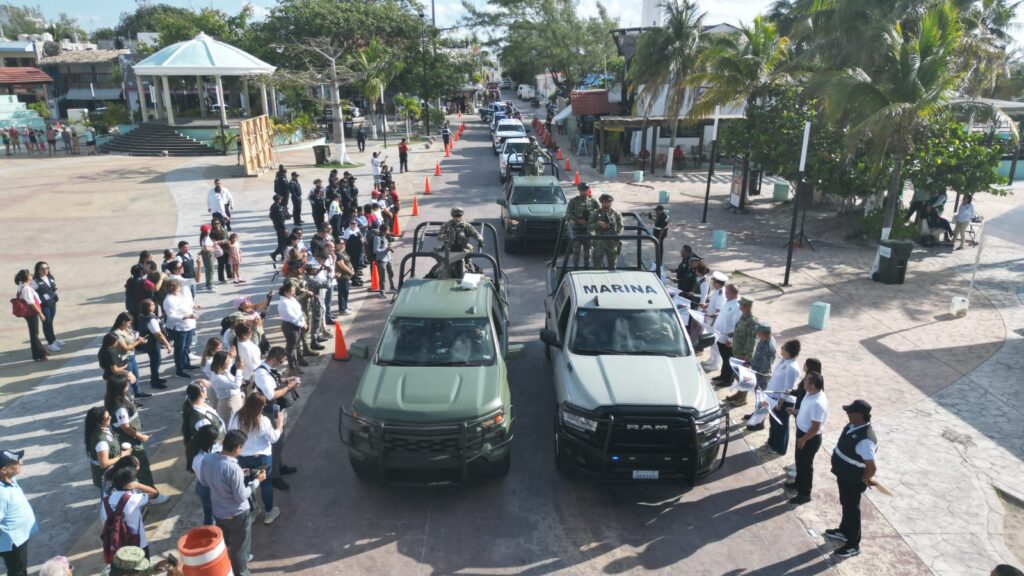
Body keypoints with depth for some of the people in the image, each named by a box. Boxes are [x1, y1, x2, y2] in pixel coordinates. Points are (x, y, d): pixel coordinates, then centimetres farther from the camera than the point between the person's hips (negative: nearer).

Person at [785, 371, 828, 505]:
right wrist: (796, 411, 4)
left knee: (805, 465, 8)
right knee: (799, 461, 26)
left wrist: (803, 439, -17)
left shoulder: (818, 403, -34)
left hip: (811, 438, -9)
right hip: (802, 432, 9)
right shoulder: (811, 394, -5)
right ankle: (798, 483, 46)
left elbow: (815, 428, -27)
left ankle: (804, 494, 25)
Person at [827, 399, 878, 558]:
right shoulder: (853, 426, -6)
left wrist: (863, 480, -14)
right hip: (844, 475, 9)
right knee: (845, 505, 27)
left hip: (853, 481, -9)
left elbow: (872, 468, -33)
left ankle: (853, 545, 29)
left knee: (852, 509, 10)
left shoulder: (865, 440, -35)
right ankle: (844, 531, 49)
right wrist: (840, 474, 15)